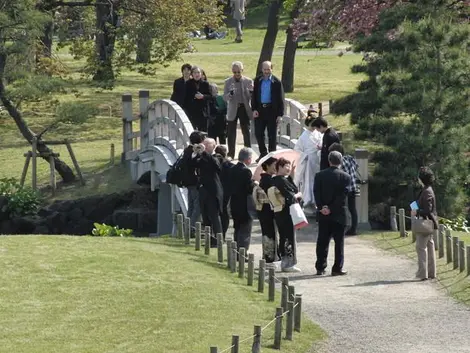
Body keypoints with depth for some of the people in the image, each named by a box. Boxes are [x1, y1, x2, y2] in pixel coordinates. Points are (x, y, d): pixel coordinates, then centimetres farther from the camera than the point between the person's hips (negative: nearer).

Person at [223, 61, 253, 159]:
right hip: (232, 110, 0)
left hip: (244, 109, 0)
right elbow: (225, 98, -3)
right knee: (231, 133, 3)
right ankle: (231, 154, 10)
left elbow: (252, 97, 0)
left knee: (246, 132, 4)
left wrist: (250, 92, -23)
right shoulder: (228, 82, 1)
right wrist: (230, 94, -25)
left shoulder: (248, 81, 0)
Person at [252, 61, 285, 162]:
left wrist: (280, 114, -7)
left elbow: (280, 99, -3)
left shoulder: (276, 82, -4)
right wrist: (254, 109, -3)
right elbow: (254, 96, 9)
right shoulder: (257, 81, 6)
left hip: (272, 111, -3)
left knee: (272, 135, 3)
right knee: (258, 133, 5)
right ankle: (263, 153, 21)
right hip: (260, 110, 3)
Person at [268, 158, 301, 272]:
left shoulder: (273, 181, 8)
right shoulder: (283, 181, -17)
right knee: (290, 237, -2)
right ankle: (289, 264, -1)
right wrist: (298, 195, 0)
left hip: (277, 213, 8)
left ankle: (284, 263, 17)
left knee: (283, 237, 13)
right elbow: (290, 197, -21)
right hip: (287, 212, -8)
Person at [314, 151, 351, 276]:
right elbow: (342, 195, -12)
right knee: (339, 241, 3)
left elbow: (316, 193, -5)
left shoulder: (319, 175, 1)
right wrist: (332, 208, -12)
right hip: (339, 214, -2)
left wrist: (322, 207, -8)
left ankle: (320, 268, 10)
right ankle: (337, 268, 0)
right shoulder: (345, 177, -5)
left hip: (323, 214, 2)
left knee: (322, 241, 9)